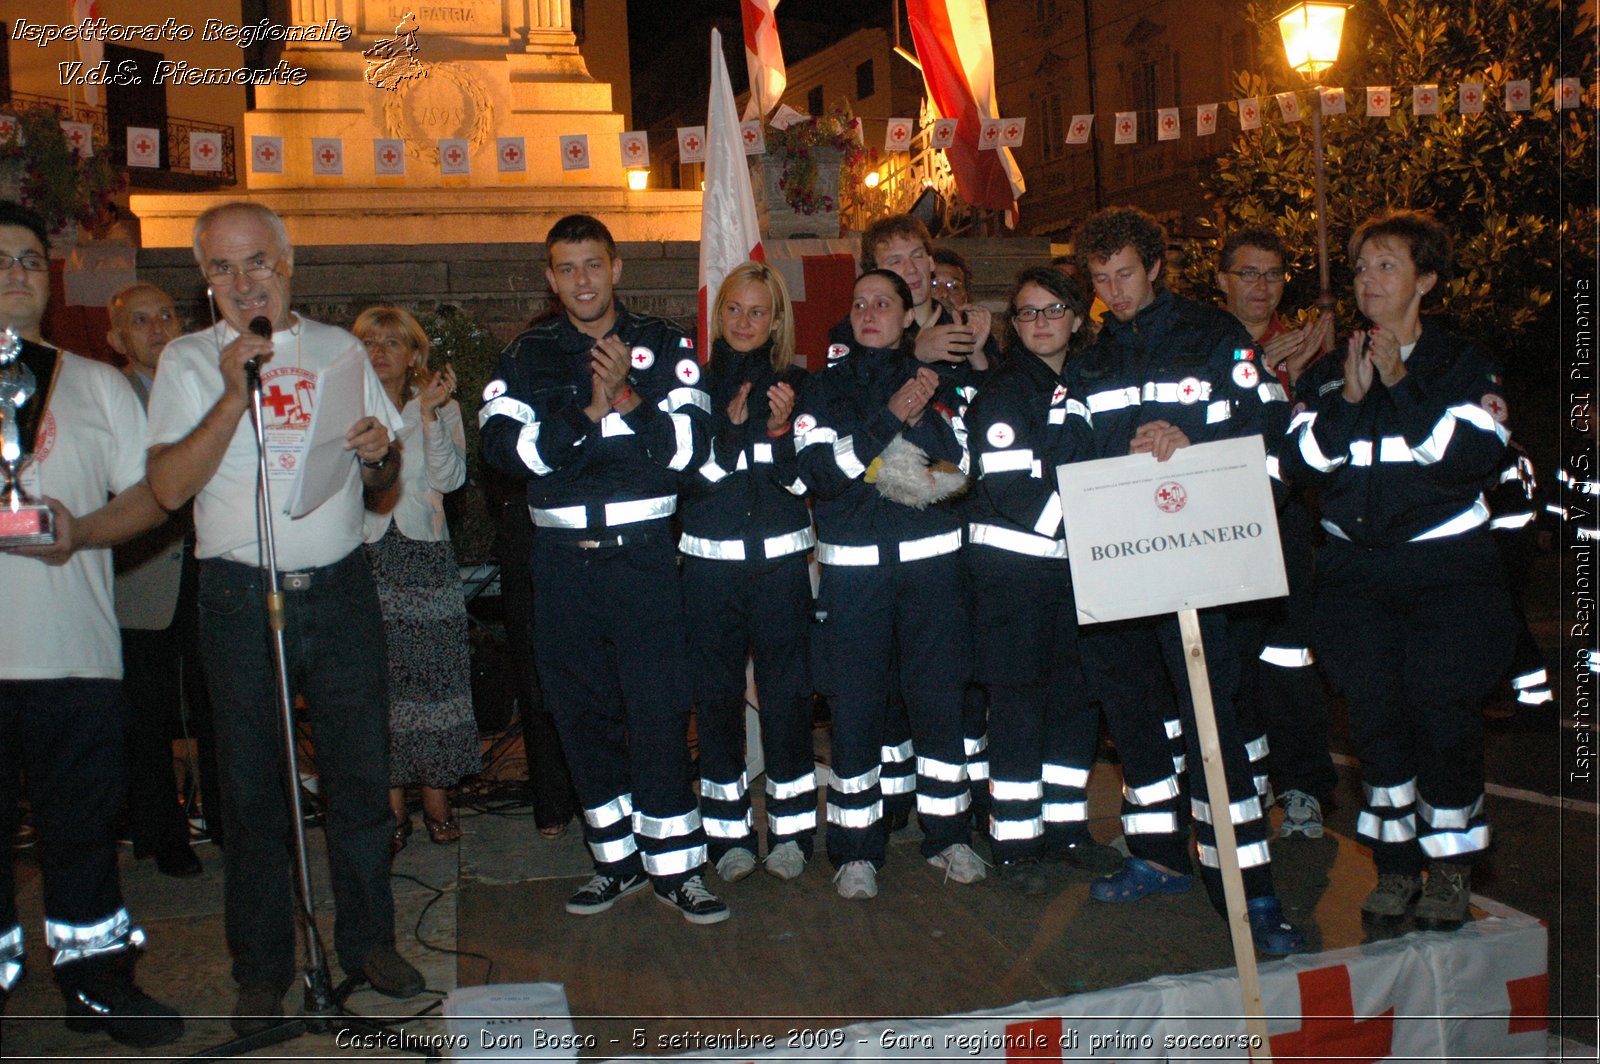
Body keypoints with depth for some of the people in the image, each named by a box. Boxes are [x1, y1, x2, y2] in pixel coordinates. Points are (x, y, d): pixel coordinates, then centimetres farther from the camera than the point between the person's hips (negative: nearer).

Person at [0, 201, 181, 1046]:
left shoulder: (98, 386, 13)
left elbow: (150, 495, 7)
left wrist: (81, 531, -12)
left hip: (76, 653, 2)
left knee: (84, 819, 11)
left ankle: (94, 977, 24)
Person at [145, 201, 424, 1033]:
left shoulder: (340, 349, 10)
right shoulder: (189, 360, 1)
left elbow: (382, 478, 15)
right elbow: (169, 487, -11)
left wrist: (379, 454, -8)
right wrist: (236, 392, -18)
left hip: (341, 588, 2)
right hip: (241, 598, -2)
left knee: (361, 775, 7)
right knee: (253, 788, 6)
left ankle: (368, 940, 23)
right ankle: (262, 970, 20)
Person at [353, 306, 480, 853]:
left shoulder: (441, 408, 8)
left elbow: (449, 478, -7)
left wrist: (428, 415, -14)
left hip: (424, 554, 0)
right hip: (363, 555, 0)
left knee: (433, 673, 0)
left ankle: (437, 802, 12)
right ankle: (392, 810, 10)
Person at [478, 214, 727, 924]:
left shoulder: (663, 347, 5)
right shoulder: (526, 357, 8)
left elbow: (689, 446, -6)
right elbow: (502, 447, -7)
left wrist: (628, 401, -18)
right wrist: (588, 415, -16)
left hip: (642, 553, -2)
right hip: (562, 559, 2)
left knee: (659, 711, -3)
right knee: (583, 712, 9)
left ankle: (674, 865, 10)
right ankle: (618, 860, 24)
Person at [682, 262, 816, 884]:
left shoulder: (795, 384, 7)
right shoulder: (697, 383, 6)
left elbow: (806, 481, 1)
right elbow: (683, 476, -3)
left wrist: (782, 430, -14)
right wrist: (731, 428, -14)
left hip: (781, 559, 0)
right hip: (709, 561, 0)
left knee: (786, 691, 1)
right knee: (716, 692, 3)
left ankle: (790, 830, 15)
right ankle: (728, 832, 16)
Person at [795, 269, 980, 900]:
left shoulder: (932, 380, 11)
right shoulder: (825, 388, 7)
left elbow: (962, 468, 2)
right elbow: (819, 473, -9)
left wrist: (922, 417, -14)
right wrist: (892, 417, -15)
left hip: (931, 562, 1)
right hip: (852, 568, -1)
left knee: (939, 699, 4)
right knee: (855, 707, 1)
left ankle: (947, 836, 20)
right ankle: (856, 851, 12)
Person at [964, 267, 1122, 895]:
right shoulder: (1001, 393, -6)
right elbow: (1010, 492, -16)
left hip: (1072, 561, 7)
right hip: (1011, 566, -6)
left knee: (1079, 695, 8)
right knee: (1019, 704, -1)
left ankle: (1064, 825, 22)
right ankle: (1014, 842, 8)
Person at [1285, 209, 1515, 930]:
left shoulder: (1465, 364, 4)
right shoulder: (1329, 372, 11)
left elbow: (1475, 455, -13)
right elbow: (1302, 460, -3)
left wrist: (1399, 386, -14)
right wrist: (1349, 398, -15)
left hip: (1448, 566, -2)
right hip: (1354, 568, 3)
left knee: (1444, 713, -5)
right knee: (1375, 714, 2)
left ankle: (1450, 867, 13)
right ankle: (1395, 863, 16)